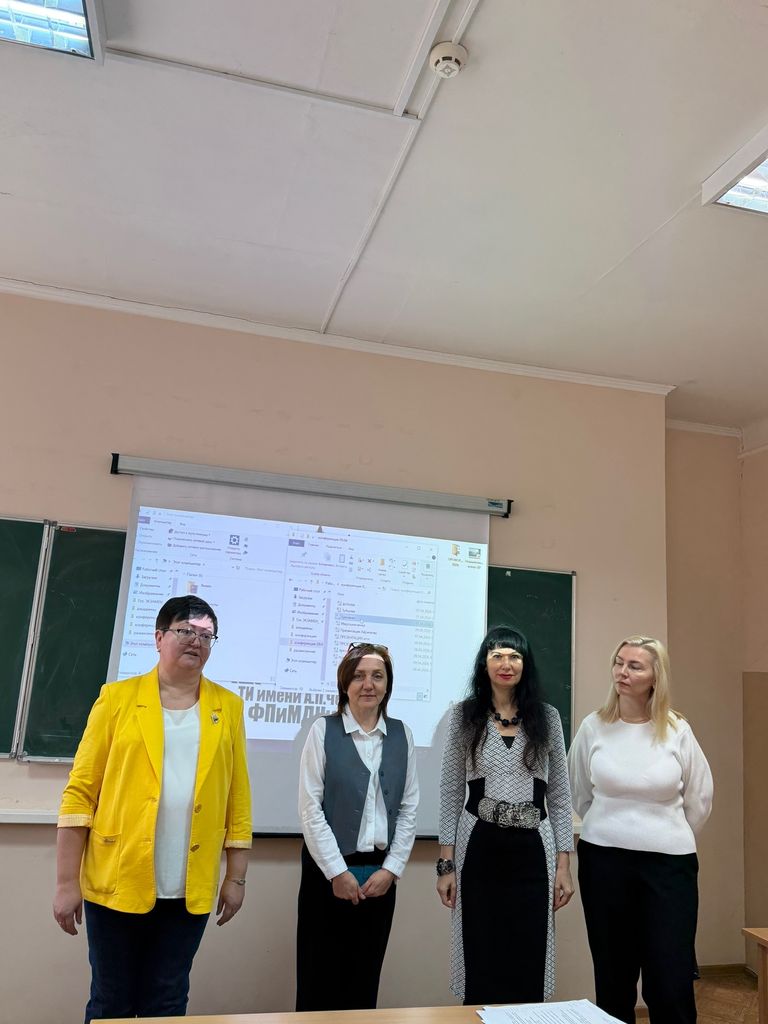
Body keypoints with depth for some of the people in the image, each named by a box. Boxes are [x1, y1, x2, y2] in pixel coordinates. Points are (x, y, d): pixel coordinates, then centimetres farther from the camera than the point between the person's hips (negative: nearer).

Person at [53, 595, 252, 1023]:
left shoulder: (228, 707, 3)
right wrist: (67, 881, -6)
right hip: (117, 883, -1)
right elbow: (81, 792, -3)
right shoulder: (118, 697, -2)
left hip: (190, 890, 2)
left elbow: (238, 799, 4)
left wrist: (236, 877, 3)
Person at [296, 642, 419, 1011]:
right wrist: (337, 871, -11)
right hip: (329, 869, -3)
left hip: (380, 872, 3)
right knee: (319, 979, 5)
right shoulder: (323, 730, -5)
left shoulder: (401, 734, 4)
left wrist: (392, 869, -3)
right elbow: (310, 807, -8)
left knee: (364, 979, 12)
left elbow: (409, 807, 4)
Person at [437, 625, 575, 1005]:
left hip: (532, 852, 1)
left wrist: (564, 866, 2)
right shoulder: (464, 716, 0)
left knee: (528, 967, 7)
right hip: (479, 849, -1)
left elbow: (560, 796, 6)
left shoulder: (547, 717, 4)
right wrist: (446, 864, -2)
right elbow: (450, 794, 2)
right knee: (480, 967, 6)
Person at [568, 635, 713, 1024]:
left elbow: (700, 799, 8)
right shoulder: (593, 726, -3)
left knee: (671, 981, -1)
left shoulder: (677, 730, -4)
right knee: (613, 974, 10)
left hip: (669, 862, 0)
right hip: (604, 858, 1)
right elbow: (579, 795, 10)